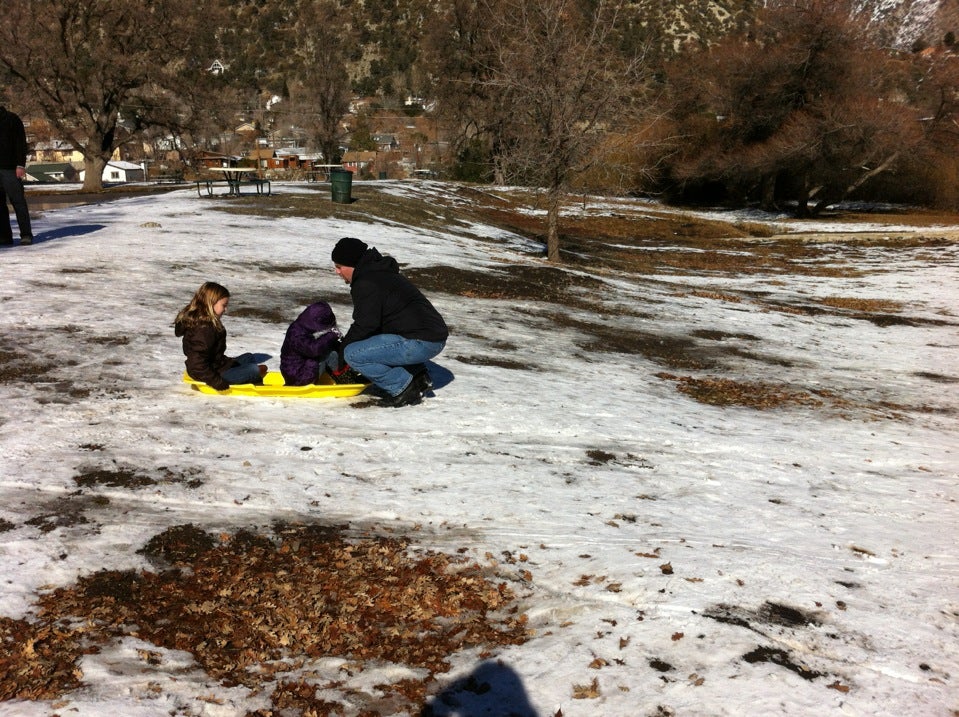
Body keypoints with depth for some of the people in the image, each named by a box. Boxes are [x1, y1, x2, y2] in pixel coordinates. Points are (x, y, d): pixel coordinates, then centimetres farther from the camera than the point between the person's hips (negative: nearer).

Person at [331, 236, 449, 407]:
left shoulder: (365, 284, -10)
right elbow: (373, 324, 27)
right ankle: (418, 375, 17)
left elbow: (365, 326, -15)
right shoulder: (382, 273, 22)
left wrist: (340, 354, -2)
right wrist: (347, 343, 21)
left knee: (353, 354, -13)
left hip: (420, 342, -11)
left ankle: (403, 388, -5)